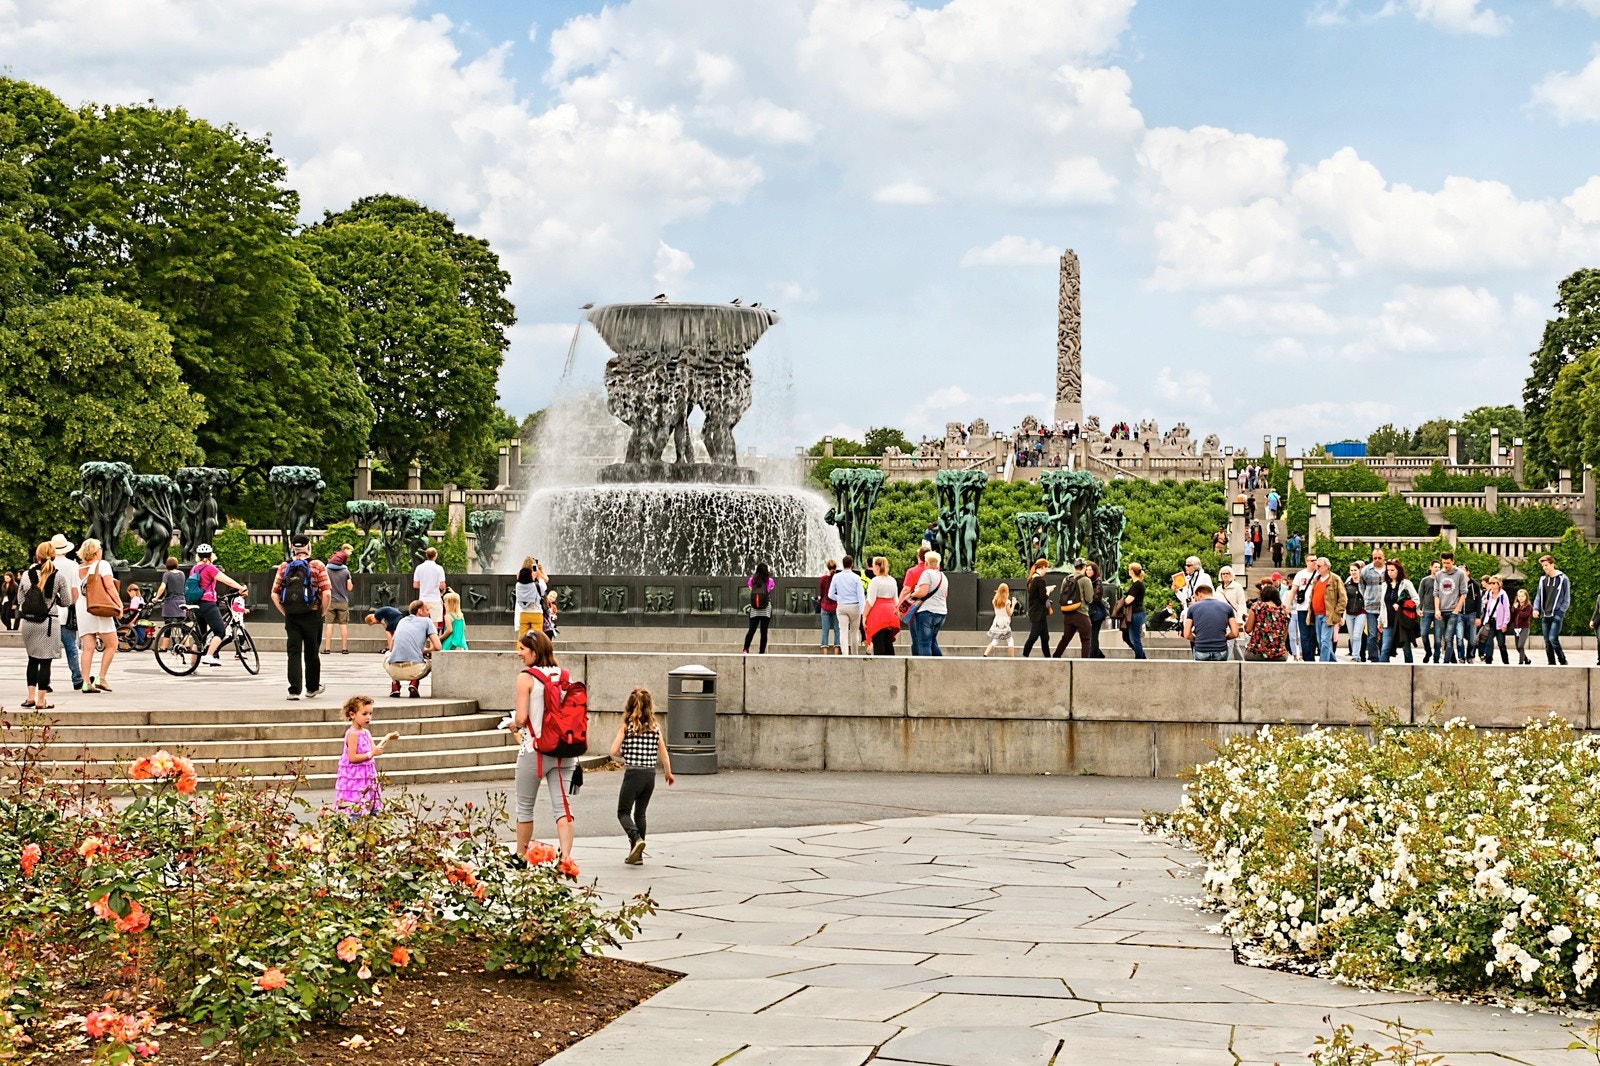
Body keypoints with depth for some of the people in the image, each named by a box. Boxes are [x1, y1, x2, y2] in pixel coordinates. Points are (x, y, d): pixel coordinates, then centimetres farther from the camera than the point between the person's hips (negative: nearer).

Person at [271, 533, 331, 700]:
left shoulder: (284, 567, 7)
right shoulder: (317, 566, -3)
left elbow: (274, 594, 2)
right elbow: (327, 593, -11)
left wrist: (285, 612, 10)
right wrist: (322, 612, 2)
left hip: (290, 616, 2)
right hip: (311, 615, -2)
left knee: (293, 652, 3)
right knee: (312, 652, 11)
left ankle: (294, 689, -6)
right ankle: (312, 688, 24)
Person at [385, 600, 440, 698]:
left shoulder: (402, 621, 25)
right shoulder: (426, 621, 11)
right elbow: (437, 647, 1)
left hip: (394, 671, 4)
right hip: (414, 670, -4)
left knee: (387, 655, 39)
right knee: (431, 662, 31)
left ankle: (395, 684, 16)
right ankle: (414, 683, 4)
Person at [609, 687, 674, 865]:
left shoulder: (626, 726, -5)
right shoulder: (655, 727, 3)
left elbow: (614, 751, -11)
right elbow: (664, 755, 5)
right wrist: (668, 773, 21)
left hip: (633, 773, -4)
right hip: (650, 775, 4)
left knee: (623, 812, 4)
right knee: (640, 813, 15)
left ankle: (636, 839, -24)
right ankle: (637, 854, 15)